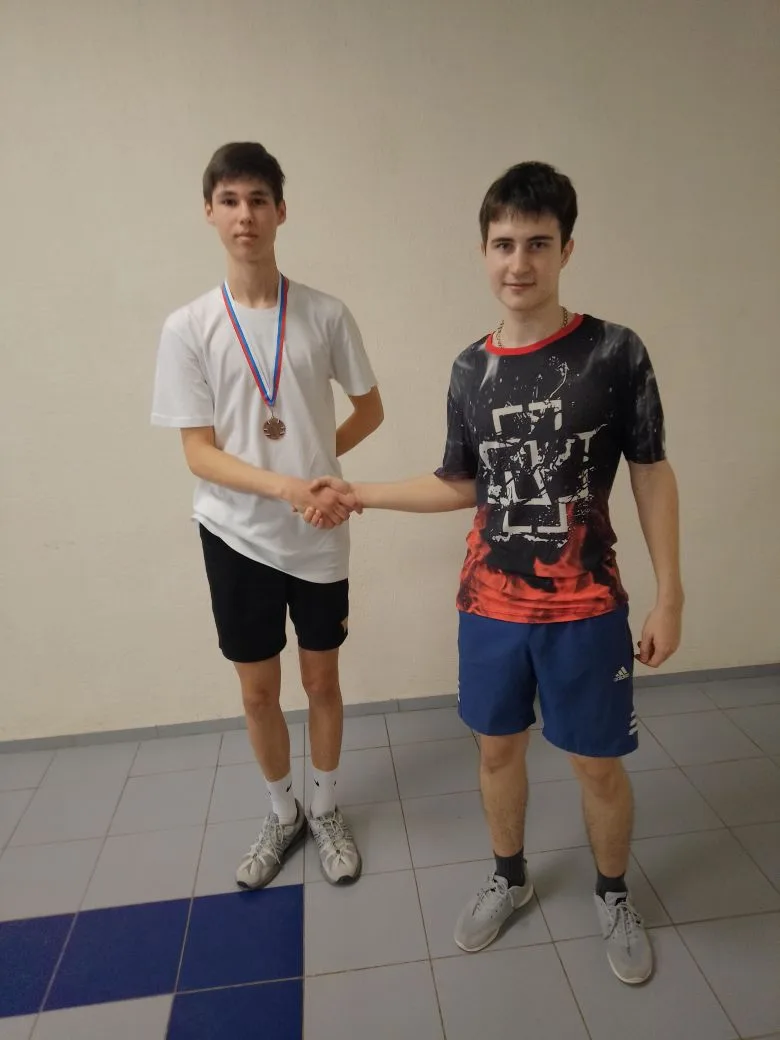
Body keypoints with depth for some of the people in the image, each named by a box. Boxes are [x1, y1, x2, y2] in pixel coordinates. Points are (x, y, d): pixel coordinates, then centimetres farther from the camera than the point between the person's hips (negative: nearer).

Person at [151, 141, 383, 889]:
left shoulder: (326, 315, -5)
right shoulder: (187, 327, -7)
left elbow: (369, 409, 7)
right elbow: (198, 453, -10)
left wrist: (318, 459, -8)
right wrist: (287, 485, -23)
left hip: (319, 535, 1)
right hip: (237, 535, 0)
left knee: (322, 680, 15)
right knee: (258, 690, 14)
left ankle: (326, 811, 39)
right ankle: (282, 815, 39)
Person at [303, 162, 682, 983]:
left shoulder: (614, 353, -8)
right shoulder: (471, 370, 1)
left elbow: (651, 476, -4)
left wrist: (669, 595, -5)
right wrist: (360, 494, 7)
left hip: (584, 607, -2)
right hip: (490, 604, 3)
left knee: (597, 763, 12)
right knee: (496, 748, 17)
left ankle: (613, 898, 41)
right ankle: (509, 879, 44)